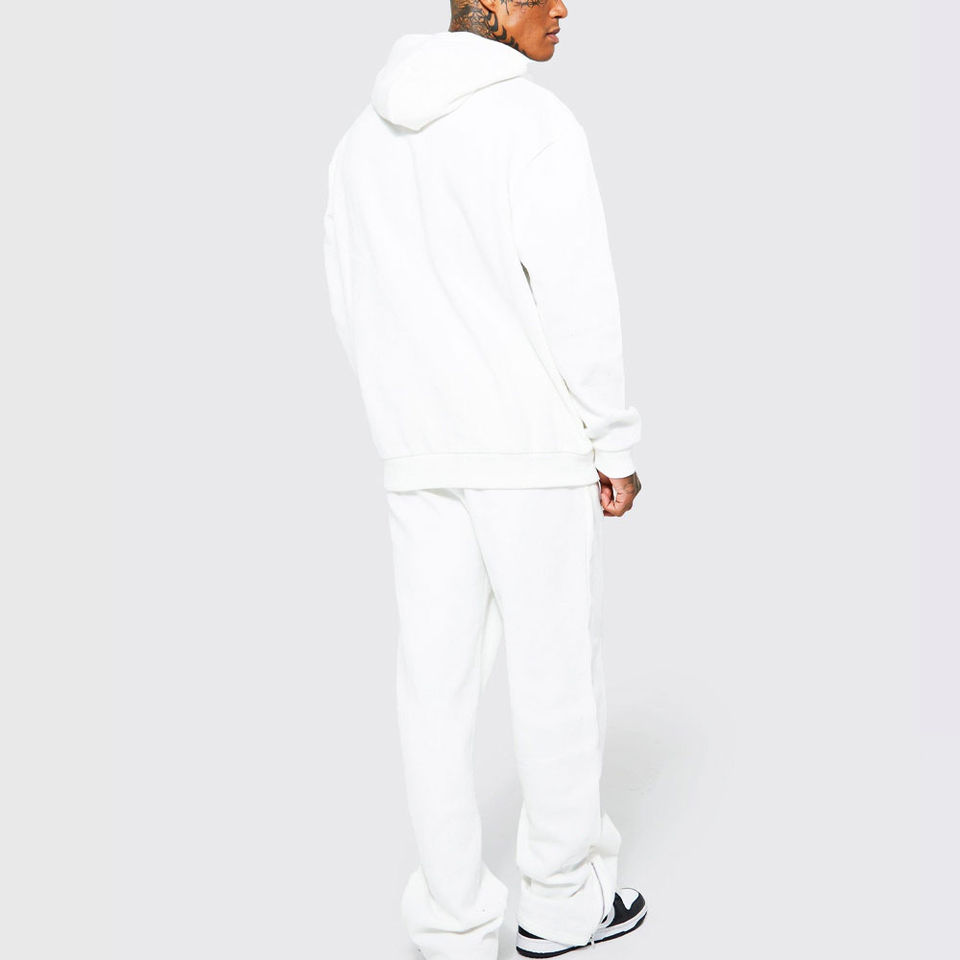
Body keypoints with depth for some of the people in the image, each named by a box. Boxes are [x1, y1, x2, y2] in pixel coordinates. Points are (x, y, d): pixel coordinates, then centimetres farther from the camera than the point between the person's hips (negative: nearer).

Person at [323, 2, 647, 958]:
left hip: (419, 454, 6)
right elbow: (578, 302, -17)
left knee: (437, 681, 8)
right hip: (532, 447, -6)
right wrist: (617, 447, -6)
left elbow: (354, 310, 12)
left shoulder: (365, 136, 10)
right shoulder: (536, 121, -13)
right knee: (558, 672, 9)